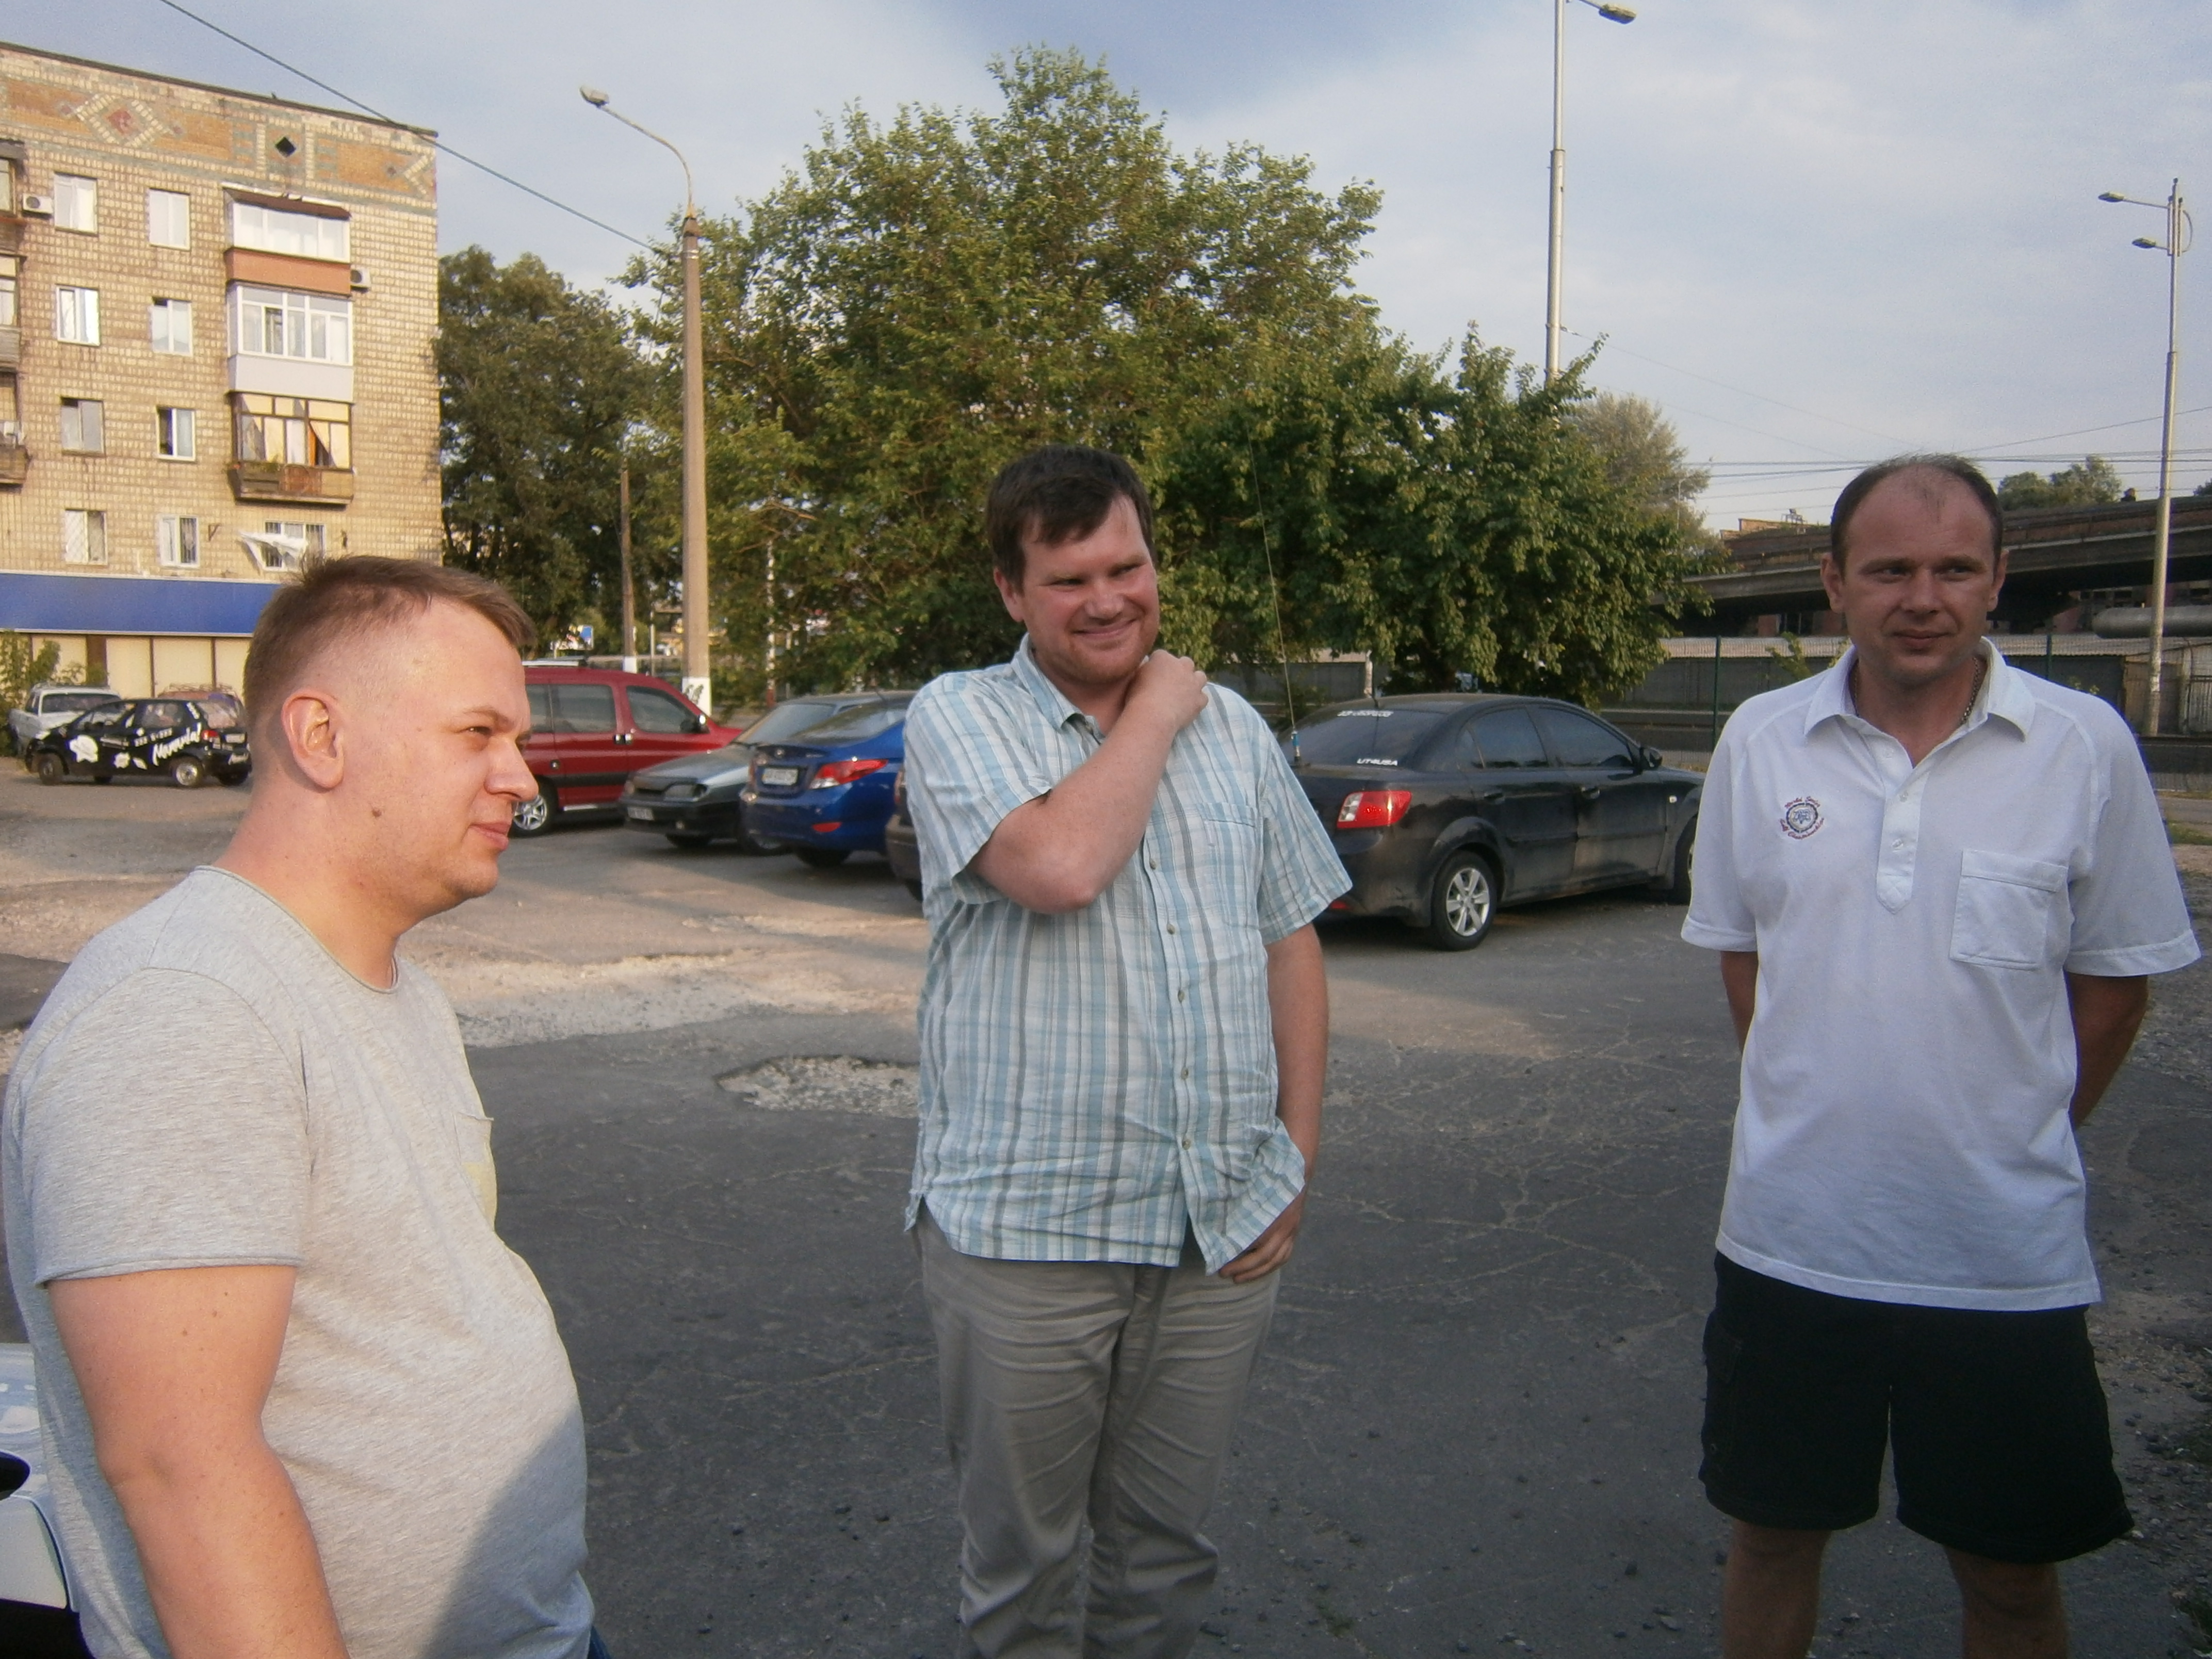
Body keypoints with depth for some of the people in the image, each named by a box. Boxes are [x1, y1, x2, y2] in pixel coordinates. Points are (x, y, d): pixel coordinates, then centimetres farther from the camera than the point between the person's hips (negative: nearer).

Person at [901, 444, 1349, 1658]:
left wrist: (1297, 1159, 4)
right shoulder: (961, 718, -5)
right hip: (1026, 1231, -3)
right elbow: (1058, 866, -25)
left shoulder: (1233, 729, 8)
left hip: (1224, 1230, 4)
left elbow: (1290, 948, 10)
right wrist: (1155, 710, -10)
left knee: (1166, 1551, 19)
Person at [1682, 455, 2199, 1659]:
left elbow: (2116, 976, 4)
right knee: (1773, 1535, 16)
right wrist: (1814, 1112, 8)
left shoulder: (2084, 746, -5)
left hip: (2008, 1255, -1)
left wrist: (2019, 1145, 6)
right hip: (1790, 1233, 1)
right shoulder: (1761, 740, -1)